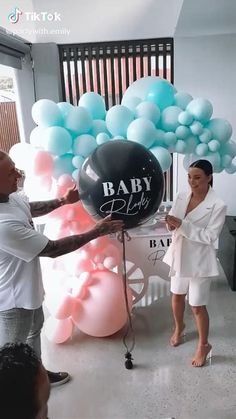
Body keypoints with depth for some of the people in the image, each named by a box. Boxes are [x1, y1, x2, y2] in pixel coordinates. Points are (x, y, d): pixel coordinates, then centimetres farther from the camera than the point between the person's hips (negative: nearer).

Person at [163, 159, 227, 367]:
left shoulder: (218, 205, -18)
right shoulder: (181, 197, -2)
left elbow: (209, 236, -21)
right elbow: (173, 223, 3)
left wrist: (182, 225, -30)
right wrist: (170, 224, -21)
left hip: (199, 261, -5)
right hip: (179, 255, 6)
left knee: (198, 306, 7)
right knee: (177, 295, 22)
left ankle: (204, 345, 32)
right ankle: (179, 328, 50)